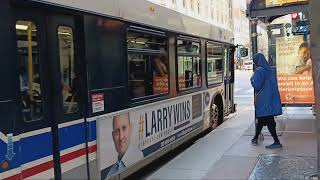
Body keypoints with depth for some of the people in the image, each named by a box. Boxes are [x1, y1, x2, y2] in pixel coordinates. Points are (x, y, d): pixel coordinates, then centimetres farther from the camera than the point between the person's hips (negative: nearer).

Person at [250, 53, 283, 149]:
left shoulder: (259, 70, -14)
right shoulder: (270, 69, 11)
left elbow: (256, 85, -17)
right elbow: (274, 83, 18)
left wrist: (252, 78, 0)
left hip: (264, 99, -8)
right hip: (272, 97, 8)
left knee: (268, 120, -4)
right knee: (261, 118, 18)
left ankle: (277, 142, -3)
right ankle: (255, 138, 30)